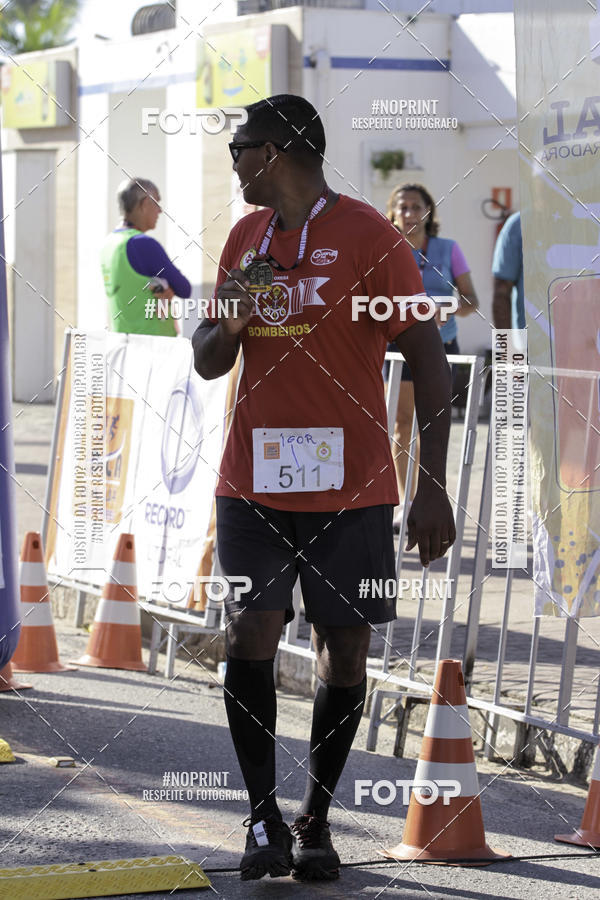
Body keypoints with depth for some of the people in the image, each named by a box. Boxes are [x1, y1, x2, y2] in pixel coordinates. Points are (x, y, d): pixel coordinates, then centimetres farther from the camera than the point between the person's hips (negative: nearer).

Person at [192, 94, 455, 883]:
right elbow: (208, 363, 16)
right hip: (254, 483, 4)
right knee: (248, 634, -9)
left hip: (351, 486, -3)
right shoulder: (246, 239, 11)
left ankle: (316, 821, 16)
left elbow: (428, 359, -7)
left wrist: (433, 486, -13)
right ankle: (264, 818, 2)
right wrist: (233, 317, -8)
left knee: (344, 650, 2)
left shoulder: (368, 237, -6)